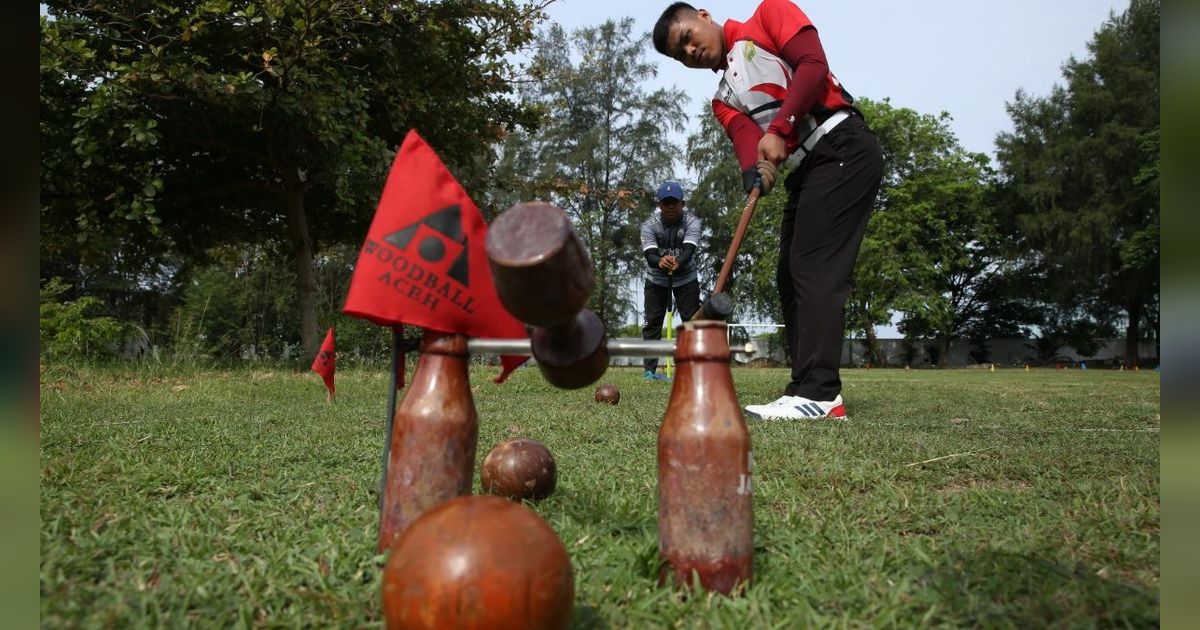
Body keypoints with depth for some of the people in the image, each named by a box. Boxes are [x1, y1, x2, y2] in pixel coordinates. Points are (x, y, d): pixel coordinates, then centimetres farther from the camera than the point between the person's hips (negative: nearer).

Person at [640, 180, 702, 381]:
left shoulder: (692, 222, -19)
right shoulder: (649, 225, -20)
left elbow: (689, 250, -35)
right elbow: (649, 254, -34)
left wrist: (677, 263, -58)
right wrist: (660, 262, -58)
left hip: (686, 277, 0)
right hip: (656, 278, 0)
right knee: (652, 322, -2)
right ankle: (650, 370, 4)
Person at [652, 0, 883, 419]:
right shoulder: (723, 98, 20)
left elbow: (813, 65, -8)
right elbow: (746, 138, -1)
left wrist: (779, 130, -17)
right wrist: (754, 171, -23)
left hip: (843, 149, -8)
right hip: (805, 170, 8)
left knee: (814, 268, -16)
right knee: (791, 278, 3)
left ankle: (817, 393, -19)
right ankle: (816, 392, 4)